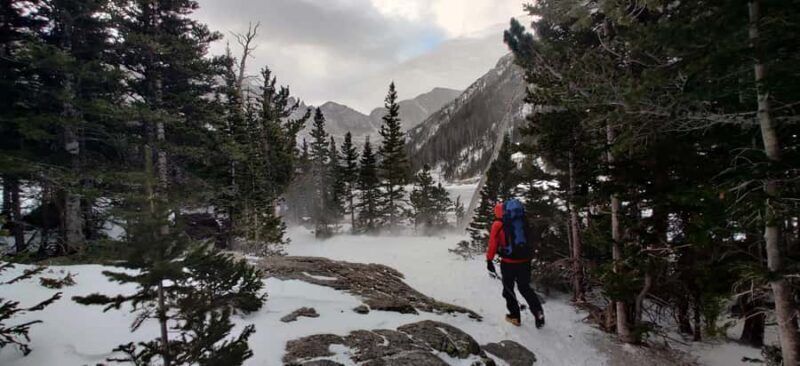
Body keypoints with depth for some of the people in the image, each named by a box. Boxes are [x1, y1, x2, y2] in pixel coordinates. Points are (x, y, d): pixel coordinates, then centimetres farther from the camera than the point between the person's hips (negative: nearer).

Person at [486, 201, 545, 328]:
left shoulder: (497, 225, -7)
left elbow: (493, 243, -9)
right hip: (525, 260, 4)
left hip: (508, 262, -4)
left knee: (508, 289, 15)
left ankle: (515, 316, 19)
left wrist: (489, 260, -4)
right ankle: (538, 311, 1)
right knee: (525, 288, 18)